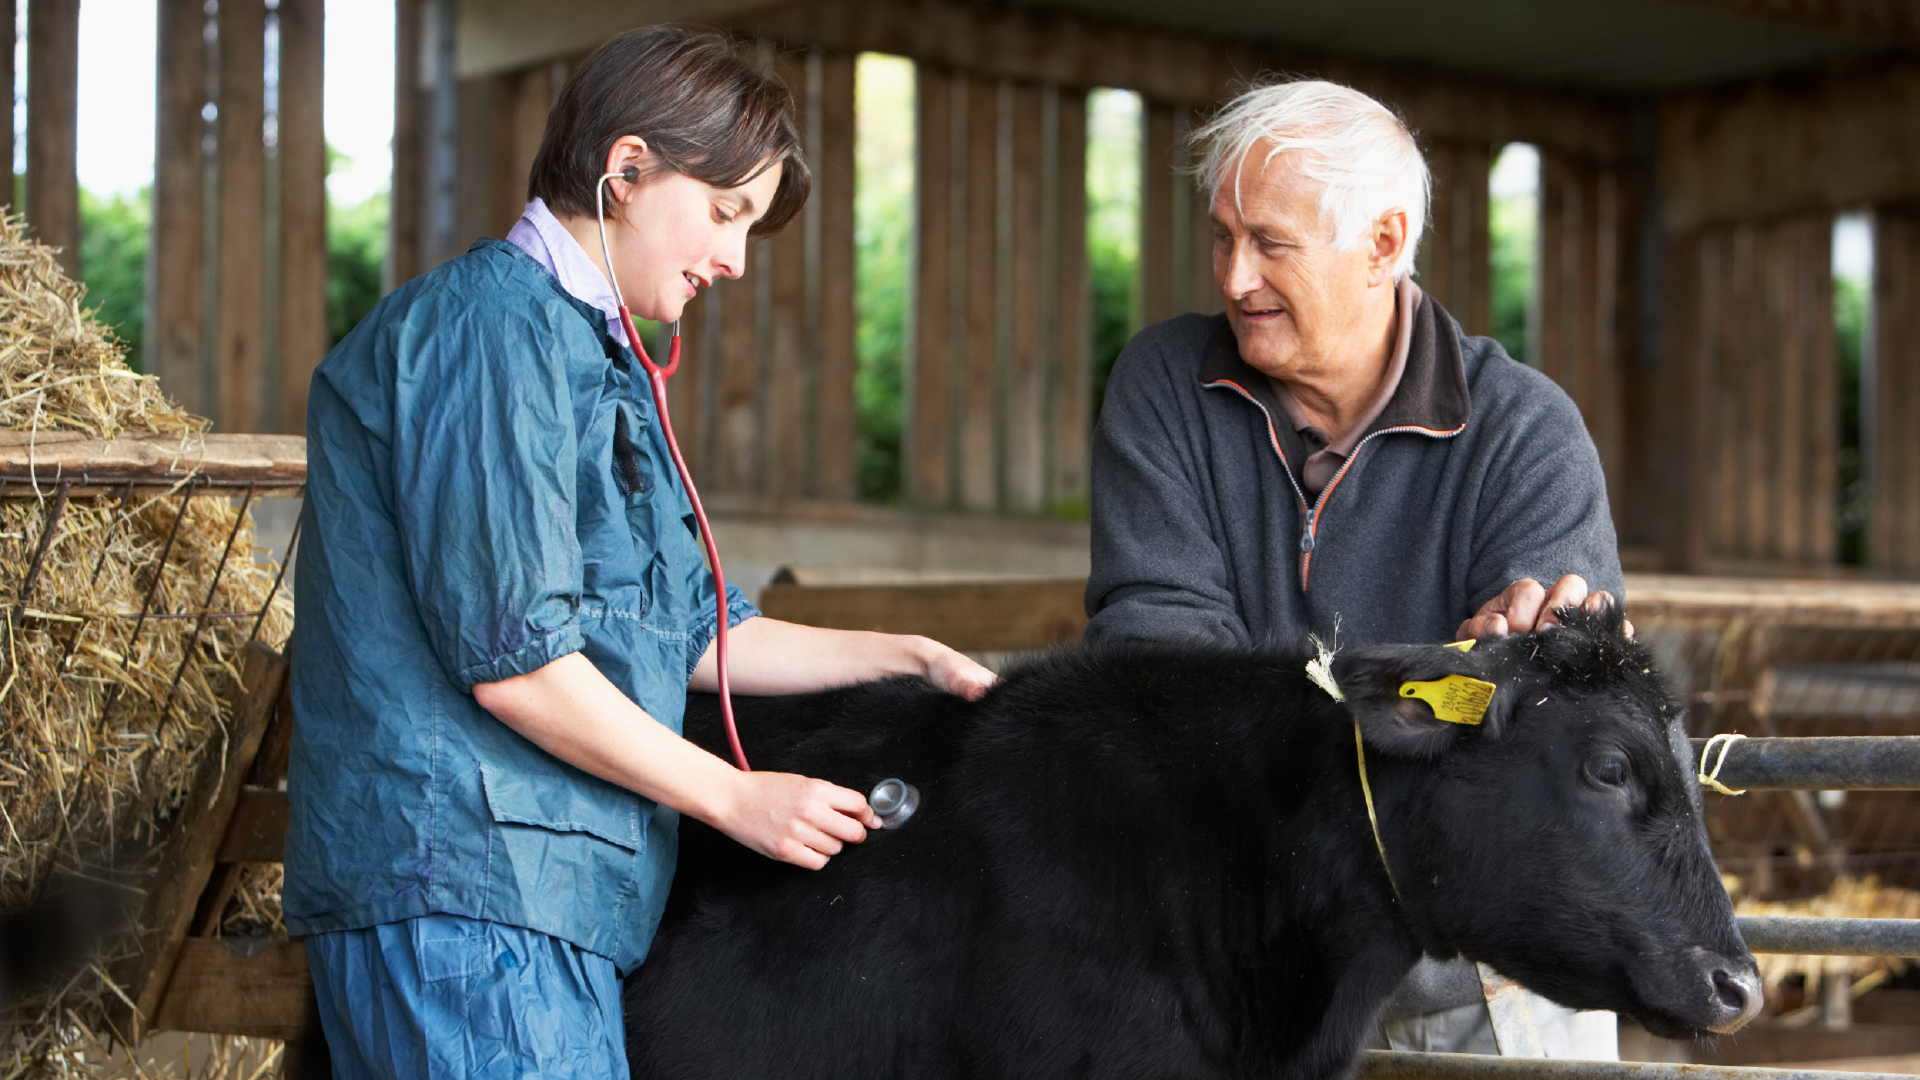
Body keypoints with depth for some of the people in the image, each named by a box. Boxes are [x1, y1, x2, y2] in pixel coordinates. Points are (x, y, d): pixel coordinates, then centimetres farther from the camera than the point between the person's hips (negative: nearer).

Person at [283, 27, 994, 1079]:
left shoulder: (596, 354, 23)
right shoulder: (496, 321, -10)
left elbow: (692, 634, 26)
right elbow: (511, 656, -16)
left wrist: (905, 658, 21)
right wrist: (735, 799, -9)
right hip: (458, 880, -10)